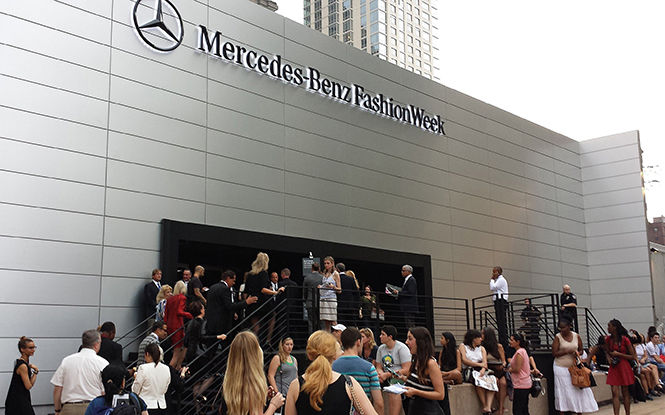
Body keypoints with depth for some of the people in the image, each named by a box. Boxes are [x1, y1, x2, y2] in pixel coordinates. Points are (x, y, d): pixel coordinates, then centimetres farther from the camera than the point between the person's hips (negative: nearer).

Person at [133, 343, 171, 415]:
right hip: (162, 406, 5)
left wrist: (136, 378, 14)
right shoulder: (166, 369, 3)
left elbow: (135, 391, -3)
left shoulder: (143, 368, -12)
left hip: (146, 406, -5)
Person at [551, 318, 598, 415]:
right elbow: (554, 353, -10)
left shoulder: (576, 336, 3)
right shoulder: (558, 337, -6)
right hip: (561, 368, -3)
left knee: (579, 390, 4)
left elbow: (581, 349, 14)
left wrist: (577, 353, -9)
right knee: (562, 393, -1)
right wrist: (567, 351, -19)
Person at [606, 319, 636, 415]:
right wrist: (610, 358, -1)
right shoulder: (608, 339, 2)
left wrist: (618, 354, -14)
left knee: (625, 393, 8)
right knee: (615, 393, -5)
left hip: (624, 367, -3)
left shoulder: (625, 339, -12)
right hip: (614, 367, 3)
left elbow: (633, 356, -8)